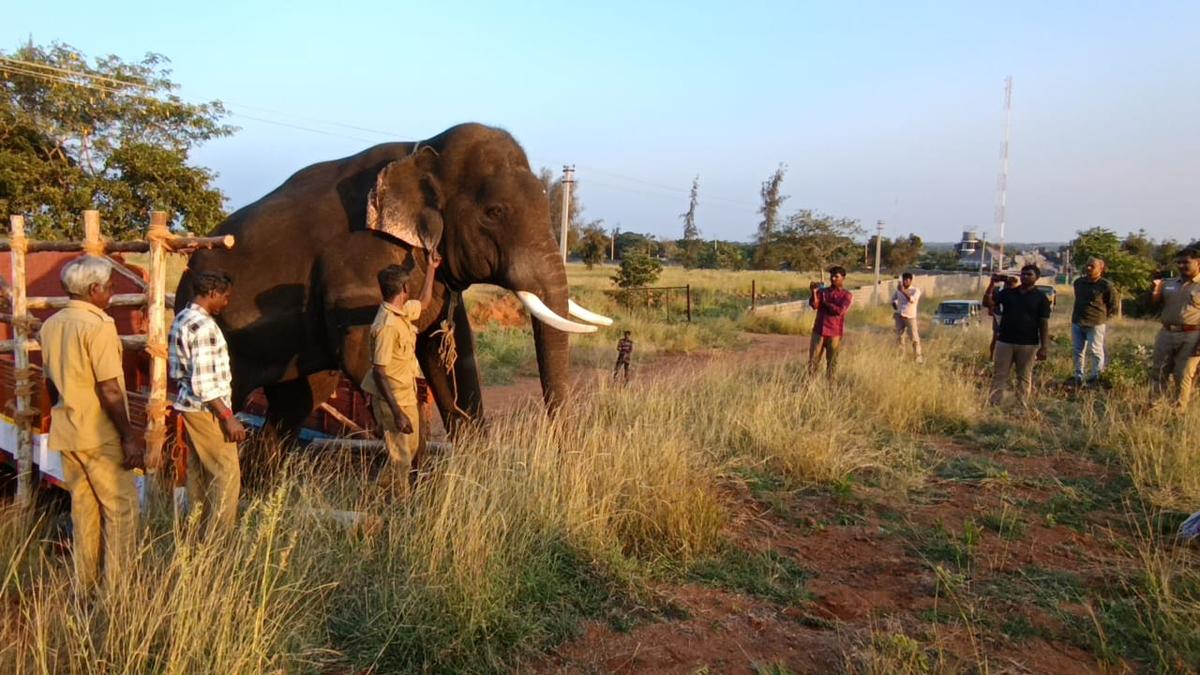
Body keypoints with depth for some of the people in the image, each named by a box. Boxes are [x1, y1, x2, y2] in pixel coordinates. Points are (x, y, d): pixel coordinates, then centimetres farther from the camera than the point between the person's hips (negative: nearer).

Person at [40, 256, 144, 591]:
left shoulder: (51, 325, 8)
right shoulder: (98, 325, -16)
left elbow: (51, 383, 16)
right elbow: (109, 390, -19)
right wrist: (129, 436, -15)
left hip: (66, 435, 8)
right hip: (100, 436, -8)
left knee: (83, 508, 15)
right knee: (121, 508, 1)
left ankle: (85, 585, 23)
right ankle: (116, 588, 3)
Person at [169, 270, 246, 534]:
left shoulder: (181, 319, 10)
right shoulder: (204, 326, -21)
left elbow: (178, 371, 17)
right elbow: (204, 383, -24)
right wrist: (228, 417, -22)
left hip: (189, 405, 10)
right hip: (207, 410, -10)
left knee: (198, 472, 16)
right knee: (227, 473, -4)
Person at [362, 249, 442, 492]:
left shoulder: (403, 311, 2)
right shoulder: (387, 325, -26)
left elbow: (424, 303, 27)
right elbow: (378, 372, -26)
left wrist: (430, 269, 26)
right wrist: (397, 413, -28)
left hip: (406, 395, 10)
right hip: (392, 399, -10)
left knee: (412, 448, 24)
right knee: (401, 459, 0)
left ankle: (387, 489, 40)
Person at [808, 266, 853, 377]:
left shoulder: (847, 295, 2)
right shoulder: (823, 291, 9)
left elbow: (840, 311, -13)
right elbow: (814, 305, -6)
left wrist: (825, 303, -5)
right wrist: (814, 292, -21)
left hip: (834, 333, -2)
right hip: (819, 330, 2)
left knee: (832, 361, 4)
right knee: (813, 359, 0)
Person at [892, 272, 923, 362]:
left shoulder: (915, 290, -6)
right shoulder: (899, 289, 7)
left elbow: (912, 300, -26)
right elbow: (893, 299, 21)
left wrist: (903, 291, -31)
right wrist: (896, 309, 6)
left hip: (910, 317, -4)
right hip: (899, 316, 4)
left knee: (914, 338, -7)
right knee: (899, 336, 9)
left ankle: (918, 356, -2)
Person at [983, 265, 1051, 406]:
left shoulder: (1041, 298, 1)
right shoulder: (1008, 293, 7)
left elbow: (1044, 324, -2)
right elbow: (987, 303, -3)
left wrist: (1043, 347, -8)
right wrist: (992, 283, -12)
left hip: (1028, 344, -2)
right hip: (1004, 341, 2)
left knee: (1024, 378, 5)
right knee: (999, 376, 1)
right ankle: (993, 405, 1)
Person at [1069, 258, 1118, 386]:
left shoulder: (1106, 286, -9)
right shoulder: (1078, 282, 8)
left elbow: (1114, 306, -1)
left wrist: (1102, 317, 0)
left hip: (1095, 324, -6)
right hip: (1076, 323, 6)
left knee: (1095, 351, 1)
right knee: (1078, 351, 9)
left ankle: (1096, 377, 12)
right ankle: (1079, 377, 17)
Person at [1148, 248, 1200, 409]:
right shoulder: (1168, 284, 10)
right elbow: (1154, 305, 15)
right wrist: (1155, 291, -6)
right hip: (1166, 334, 5)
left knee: (1183, 376, 1)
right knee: (1158, 372, 9)